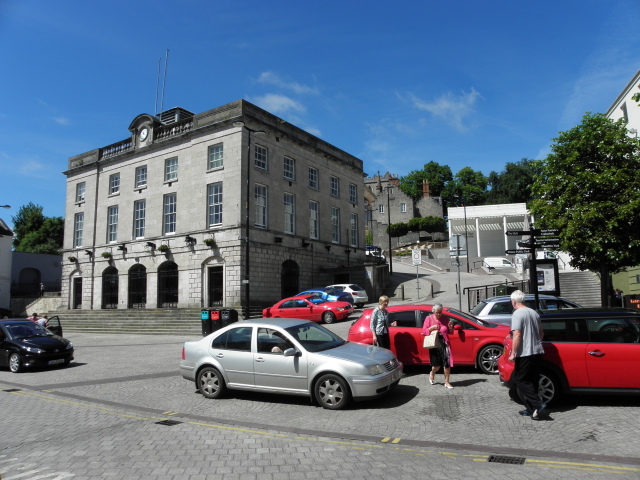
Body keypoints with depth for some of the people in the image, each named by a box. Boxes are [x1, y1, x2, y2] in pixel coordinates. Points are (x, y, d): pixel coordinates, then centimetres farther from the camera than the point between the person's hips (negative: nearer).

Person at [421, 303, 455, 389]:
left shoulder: (445, 318, 5)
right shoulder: (429, 318, 0)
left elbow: (450, 332, 12)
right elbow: (424, 331, -2)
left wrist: (450, 327, -9)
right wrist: (432, 328, -16)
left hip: (444, 343, 1)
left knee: (447, 363, -7)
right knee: (436, 365, 4)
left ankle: (447, 382, 6)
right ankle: (432, 374, 38)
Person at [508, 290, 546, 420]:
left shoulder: (517, 314, -13)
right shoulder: (534, 313, 12)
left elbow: (517, 335, -20)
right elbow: (541, 333, 19)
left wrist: (513, 353, -16)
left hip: (525, 354, -8)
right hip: (538, 352, 8)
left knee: (520, 380, 0)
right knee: (532, 381, 13)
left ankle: (538, 404, -10)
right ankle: (531, 409, 17)